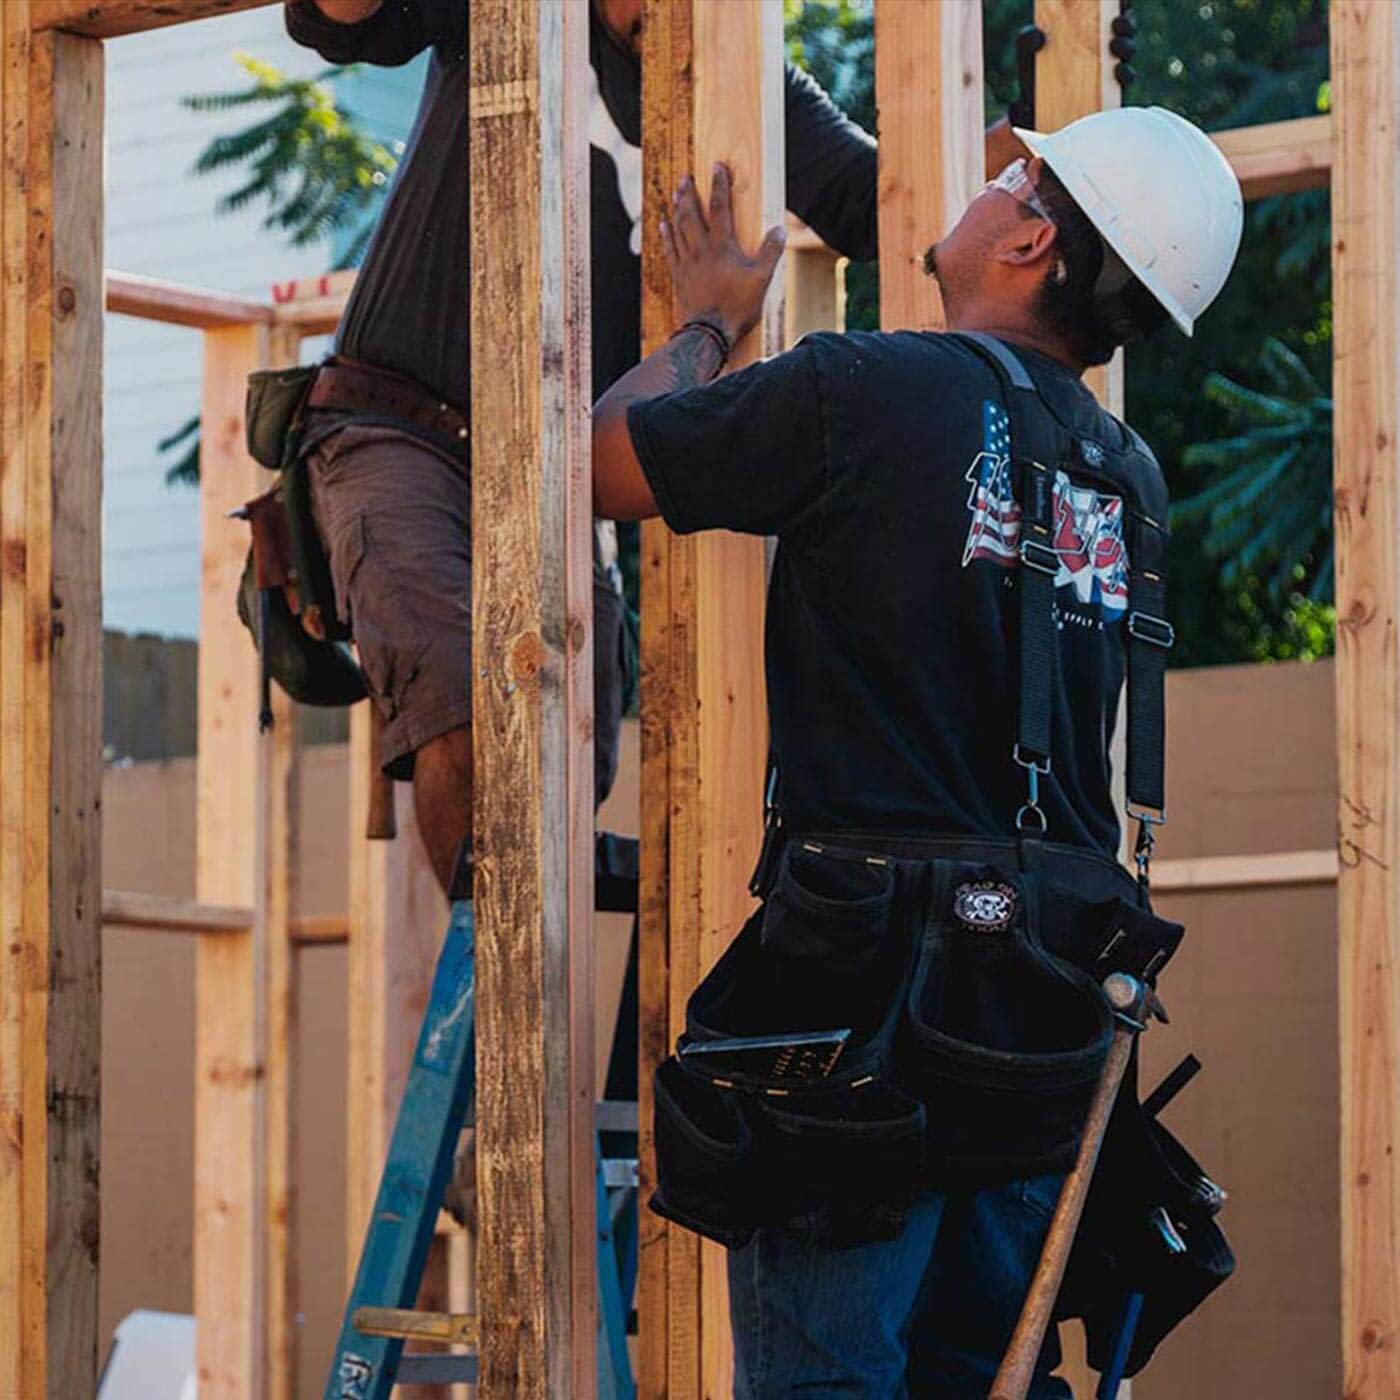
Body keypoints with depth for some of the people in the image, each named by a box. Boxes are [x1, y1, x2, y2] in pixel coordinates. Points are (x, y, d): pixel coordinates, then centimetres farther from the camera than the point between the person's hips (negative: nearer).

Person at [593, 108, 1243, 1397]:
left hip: (870, 984, -6)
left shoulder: (867, 393, -9)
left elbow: (604, 459, 1)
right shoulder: (1128, 478, 11)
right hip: (1051, 999, 6)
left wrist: (706, 323, 20)